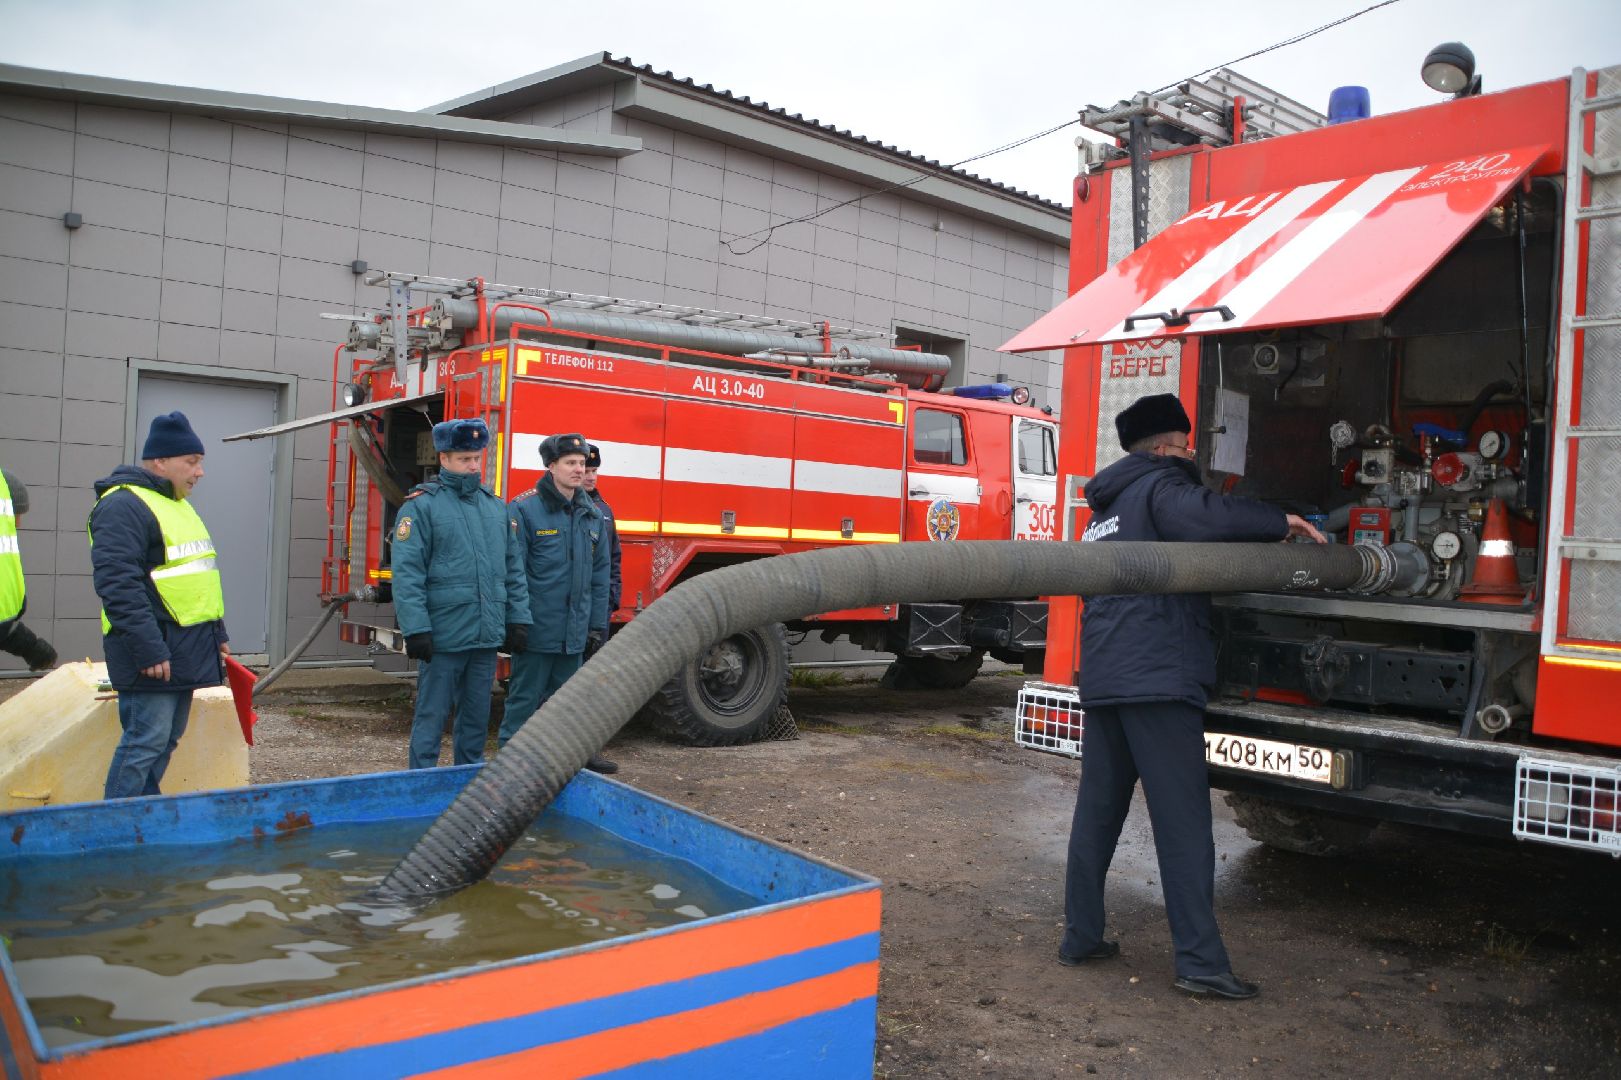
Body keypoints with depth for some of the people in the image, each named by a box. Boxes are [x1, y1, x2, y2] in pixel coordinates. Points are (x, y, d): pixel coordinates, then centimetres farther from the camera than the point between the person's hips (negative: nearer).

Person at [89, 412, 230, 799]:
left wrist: (217, 634, 23)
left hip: (186, 651, 10)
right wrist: (148, 649, -25)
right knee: (145, 743, -7)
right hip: (155, 654, -10)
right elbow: (118, 583, -22)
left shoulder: (176, 505, 20)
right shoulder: (123, 506, -13)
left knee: (167, 740, 15)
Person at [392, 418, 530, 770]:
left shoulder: (495, 505, 13)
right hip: (443, 637, -6)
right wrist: (416, 630, -18)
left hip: (487, 637, 6)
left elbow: (513, 567, 16)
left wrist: (518, 618, 9)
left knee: (477, 718, 15)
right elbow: (407, 573, -12)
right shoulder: (421, 505, -6)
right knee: (431, 718, 3)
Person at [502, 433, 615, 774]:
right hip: (537, 628, -6)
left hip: (574, 632, 6)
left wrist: (598, 625, 9)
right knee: (525, 698, 4)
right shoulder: (524, 509, -9)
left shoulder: (593, 514, 9)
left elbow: (600, 575, 12)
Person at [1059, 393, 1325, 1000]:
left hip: (1101, 677, 9)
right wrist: (1282, 522, -12)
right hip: (1157, 677, -8)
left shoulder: (1106, 504, 25)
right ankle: (1200, 963, -2)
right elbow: (1204, 517, -23)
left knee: (1096, 811, 12)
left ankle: (1080, 938, 18)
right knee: (1183, 824, -5)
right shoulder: (1160, 485, -2)